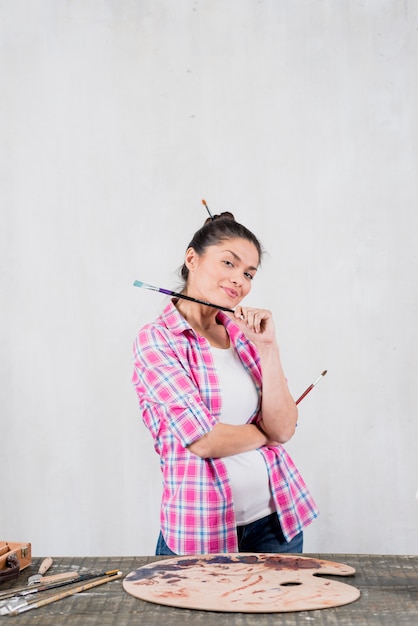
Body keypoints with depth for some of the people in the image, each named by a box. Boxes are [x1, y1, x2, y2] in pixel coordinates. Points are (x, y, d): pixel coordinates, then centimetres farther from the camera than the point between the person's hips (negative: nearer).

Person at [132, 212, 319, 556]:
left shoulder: (243, 333, 6)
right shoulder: (156, 339, -10)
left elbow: (283, 429, -4)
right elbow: (202, 440, -19)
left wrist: (269, 347, -11)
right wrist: (264, 434, -4)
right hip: (202, 527, -5)